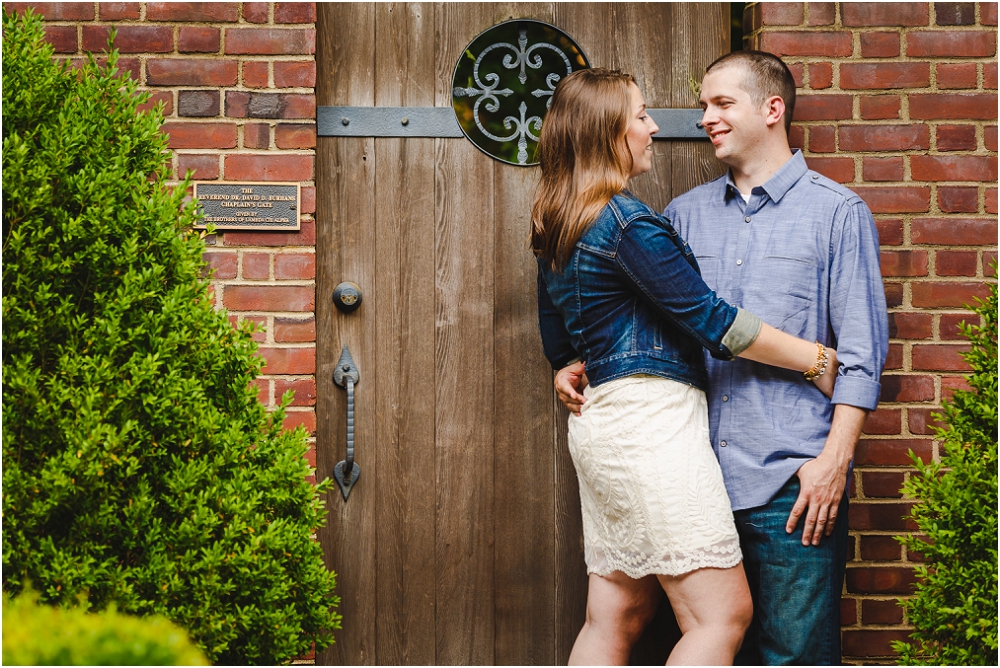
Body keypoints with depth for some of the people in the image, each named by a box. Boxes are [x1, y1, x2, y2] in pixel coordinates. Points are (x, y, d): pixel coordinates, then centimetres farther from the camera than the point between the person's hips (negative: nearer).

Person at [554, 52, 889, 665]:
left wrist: (835, 459, -12)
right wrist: (580, 365, 3)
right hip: (701, 476, 5)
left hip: (791, 481, -4)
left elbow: (862, 351, -3)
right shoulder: (688, 214, 15)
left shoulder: (837, 212, 2)